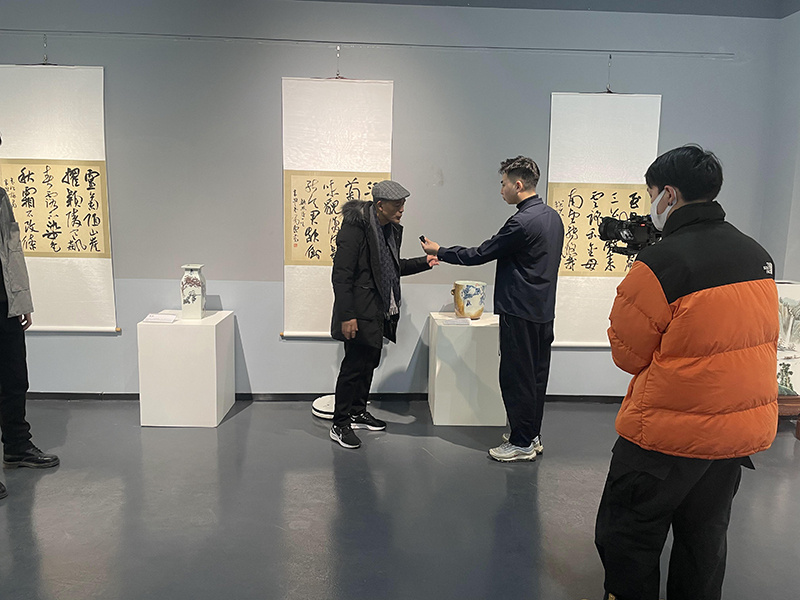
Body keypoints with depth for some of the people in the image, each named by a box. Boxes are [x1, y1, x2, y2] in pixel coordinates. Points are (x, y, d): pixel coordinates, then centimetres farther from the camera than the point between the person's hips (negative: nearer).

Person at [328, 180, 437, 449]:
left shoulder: (392, 229, 9)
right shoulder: (355, 227, -17)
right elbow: (341, 275, -19)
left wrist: (423, 262, 9)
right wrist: (346, 316, -23)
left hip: (379, 312, 9)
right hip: (359, 313, -8)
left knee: (369, 363, 17)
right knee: (354, 366, -1)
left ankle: (358, 412, 34)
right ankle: (340, 424, 12)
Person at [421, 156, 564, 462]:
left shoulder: (522, 222, -19)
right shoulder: (553, 217, 10)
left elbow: (480, 255, -14)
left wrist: (439, 251, -2)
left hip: (520, 311, -9)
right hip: (544, 310, 9)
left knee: (516, 377, 1)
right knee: (535, 374, 16)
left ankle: (522, 443, 10)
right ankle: (533, 435, 28)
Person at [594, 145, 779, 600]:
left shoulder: (659, 263, -20)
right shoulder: (758, 255, 3)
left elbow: (627, 353, -10)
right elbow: (748, 336, 14)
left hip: (670, 431, -7)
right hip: (745, 429, 8)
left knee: (627, 537, 9)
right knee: (705, 536, 22)